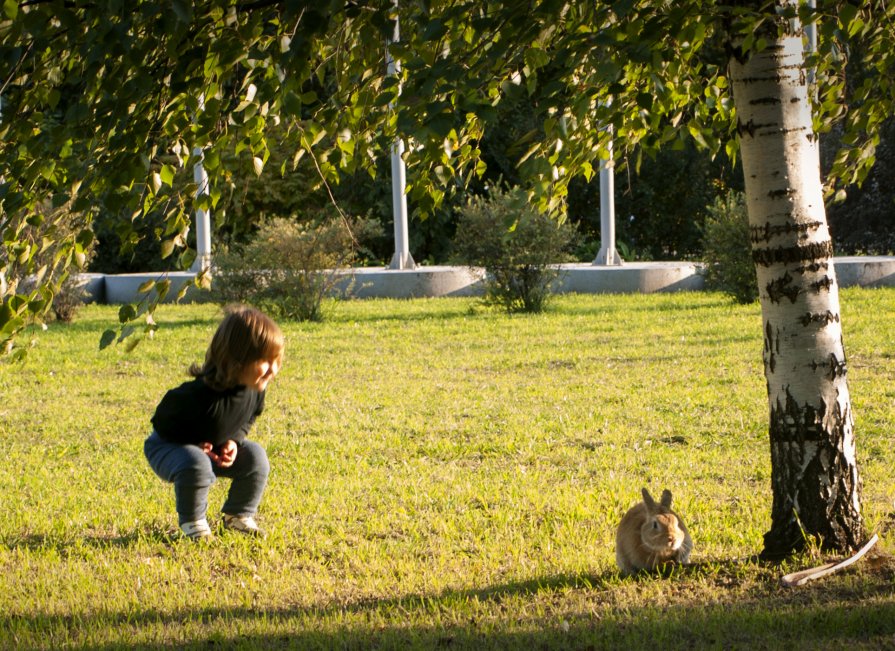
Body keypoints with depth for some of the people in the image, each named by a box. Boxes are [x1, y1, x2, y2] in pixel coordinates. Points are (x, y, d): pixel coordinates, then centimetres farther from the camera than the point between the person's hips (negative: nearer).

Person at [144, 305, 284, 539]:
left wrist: (234, 440, -14)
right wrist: (196, 445, -25)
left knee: (255, 457, -11)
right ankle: (192, 523, -13)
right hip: (168, 446, -7)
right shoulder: (200, 395, -40)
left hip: (215, 447, 7)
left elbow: (248, 418, 5)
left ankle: (237, 516, 10)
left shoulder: (255, 389, -17)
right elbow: (162, 421, -25)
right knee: (196, 465, -37)